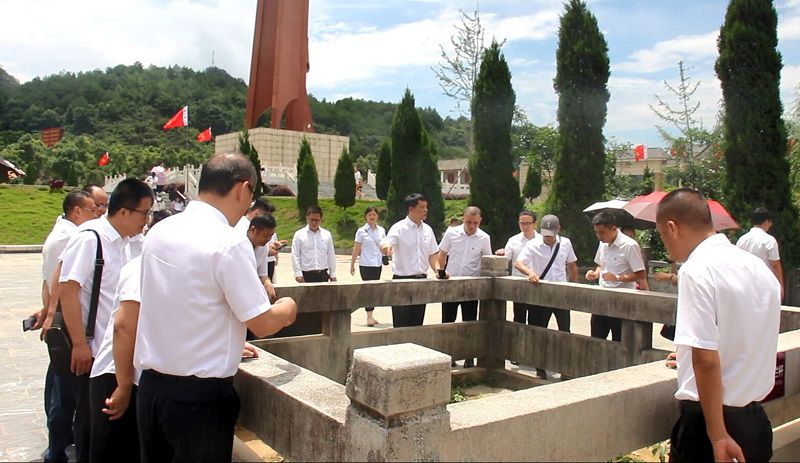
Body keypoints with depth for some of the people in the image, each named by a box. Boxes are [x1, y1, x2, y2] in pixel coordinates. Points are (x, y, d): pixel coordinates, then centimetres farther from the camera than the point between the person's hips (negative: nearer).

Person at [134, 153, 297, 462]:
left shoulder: (159, 231, 3)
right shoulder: (229, 243, -20)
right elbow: (262, 324, -16)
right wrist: (287, 309, 6)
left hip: (151, 385, 7)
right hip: (200, 395, -7)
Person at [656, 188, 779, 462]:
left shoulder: (697, 270, -18)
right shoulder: (759, 267, 7)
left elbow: (706, 359, -23)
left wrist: (718, 436, -17)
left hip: (712, 419, -8)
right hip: (757, 419, 8)